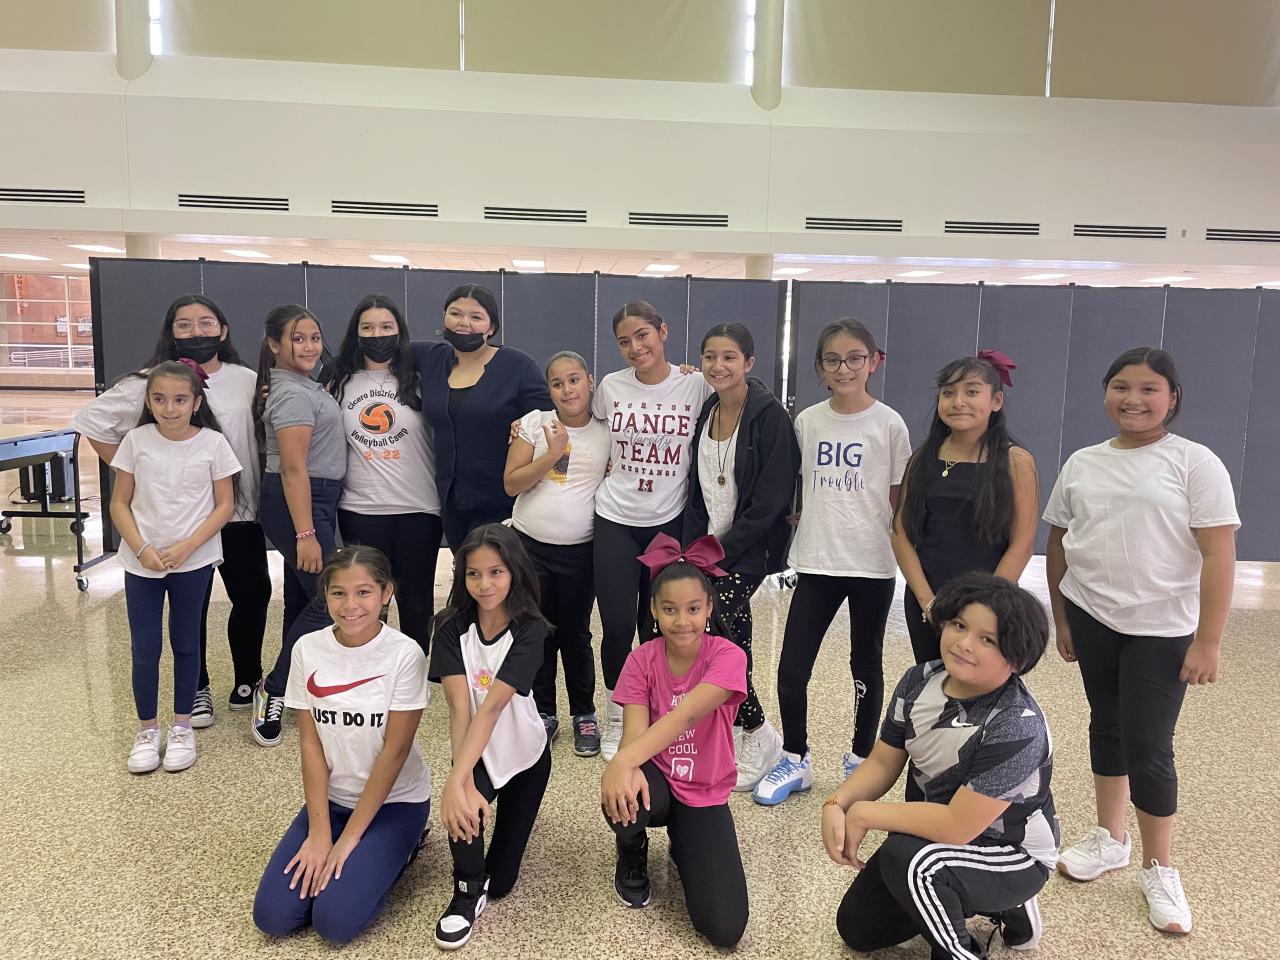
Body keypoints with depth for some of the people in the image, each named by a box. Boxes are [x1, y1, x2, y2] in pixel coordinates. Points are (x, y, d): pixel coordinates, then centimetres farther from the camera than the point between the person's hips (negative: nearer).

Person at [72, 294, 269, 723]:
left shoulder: (248, 381, 2)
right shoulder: (149, 382, -4)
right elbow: (91, 419, 1)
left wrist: (266, 489, 2)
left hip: (240, 513, 2)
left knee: (253, 596, 6)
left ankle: (247, 681, 26)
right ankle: (197, 690, 27)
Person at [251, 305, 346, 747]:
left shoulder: (303, 386, 14)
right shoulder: (294, 395, -17)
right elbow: (294, 469, -22)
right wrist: (305, 534, -25)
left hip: (314, 500, 10)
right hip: (300, 504, -10)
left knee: (302, 597, 16)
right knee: (329, 599, -8)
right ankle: (273, 690, 3)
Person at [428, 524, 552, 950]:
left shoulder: (529, 630, -24)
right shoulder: (452, 627, -17)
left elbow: (491, 708, -34)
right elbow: (460, 709, -26)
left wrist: (454, 781, -42)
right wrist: (463, 784, -37)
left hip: (524, 755, -1)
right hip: (476, 753, 1)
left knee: (501, 882, 5)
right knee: (462, 807, -34)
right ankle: (468, 890, -2)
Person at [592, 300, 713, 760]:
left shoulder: (696, 385, -5)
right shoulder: (611, 386, 0)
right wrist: (616, 476, 7)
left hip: (669, 523, -1)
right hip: (615, 521, 1)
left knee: (658, 629, 7)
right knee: (618, 626, -2)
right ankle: (615, 718, 21)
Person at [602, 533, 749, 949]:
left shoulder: (728, 656, -18)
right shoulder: (642, 659, -9)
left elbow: (685, 715, -34)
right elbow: (633, 733, -19)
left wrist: (621, 760, -48)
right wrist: (629, 770, -44)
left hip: (704, 795, -1)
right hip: (657, 780, 1)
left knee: (725, 930, -16)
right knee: (624, 799, -37)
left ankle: (682, 846, 16)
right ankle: (633, 851, 2)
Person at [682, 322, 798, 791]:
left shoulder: (769, 415, -14)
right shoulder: (707, 412, 8)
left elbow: (771, 498, -18)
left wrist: (723, 549, -16)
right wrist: (697, 546, 1)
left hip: (748, 549, -6)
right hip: (710, 545, 6)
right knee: (730, 640, 7)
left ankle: (756, 734, 8)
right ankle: (750, 735, 24)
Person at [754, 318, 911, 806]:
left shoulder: (889, 424, -5)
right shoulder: (807, 421, 2)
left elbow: (900, 499, 0)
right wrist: (801, 529, 9)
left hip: (873, 566, -2)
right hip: (816, 563, 2)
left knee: (866, 666, 14)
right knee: (791, 668, 0)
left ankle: (861, 759, 32)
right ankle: (795, 760, 21)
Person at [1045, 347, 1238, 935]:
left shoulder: (1195, 464, -9)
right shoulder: (1081, 465, 4)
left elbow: (1218, 556, -12)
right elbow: (1059, 544, 10)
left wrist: (1208, 642, -15)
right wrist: (1061, 620, 11)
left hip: (1160, 629, -4)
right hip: (1090, 617, 4)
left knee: (1148, 747, -1)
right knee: (1107, 726, 16)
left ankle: (1159, 870, 20)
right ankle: (1109, 840, 34)